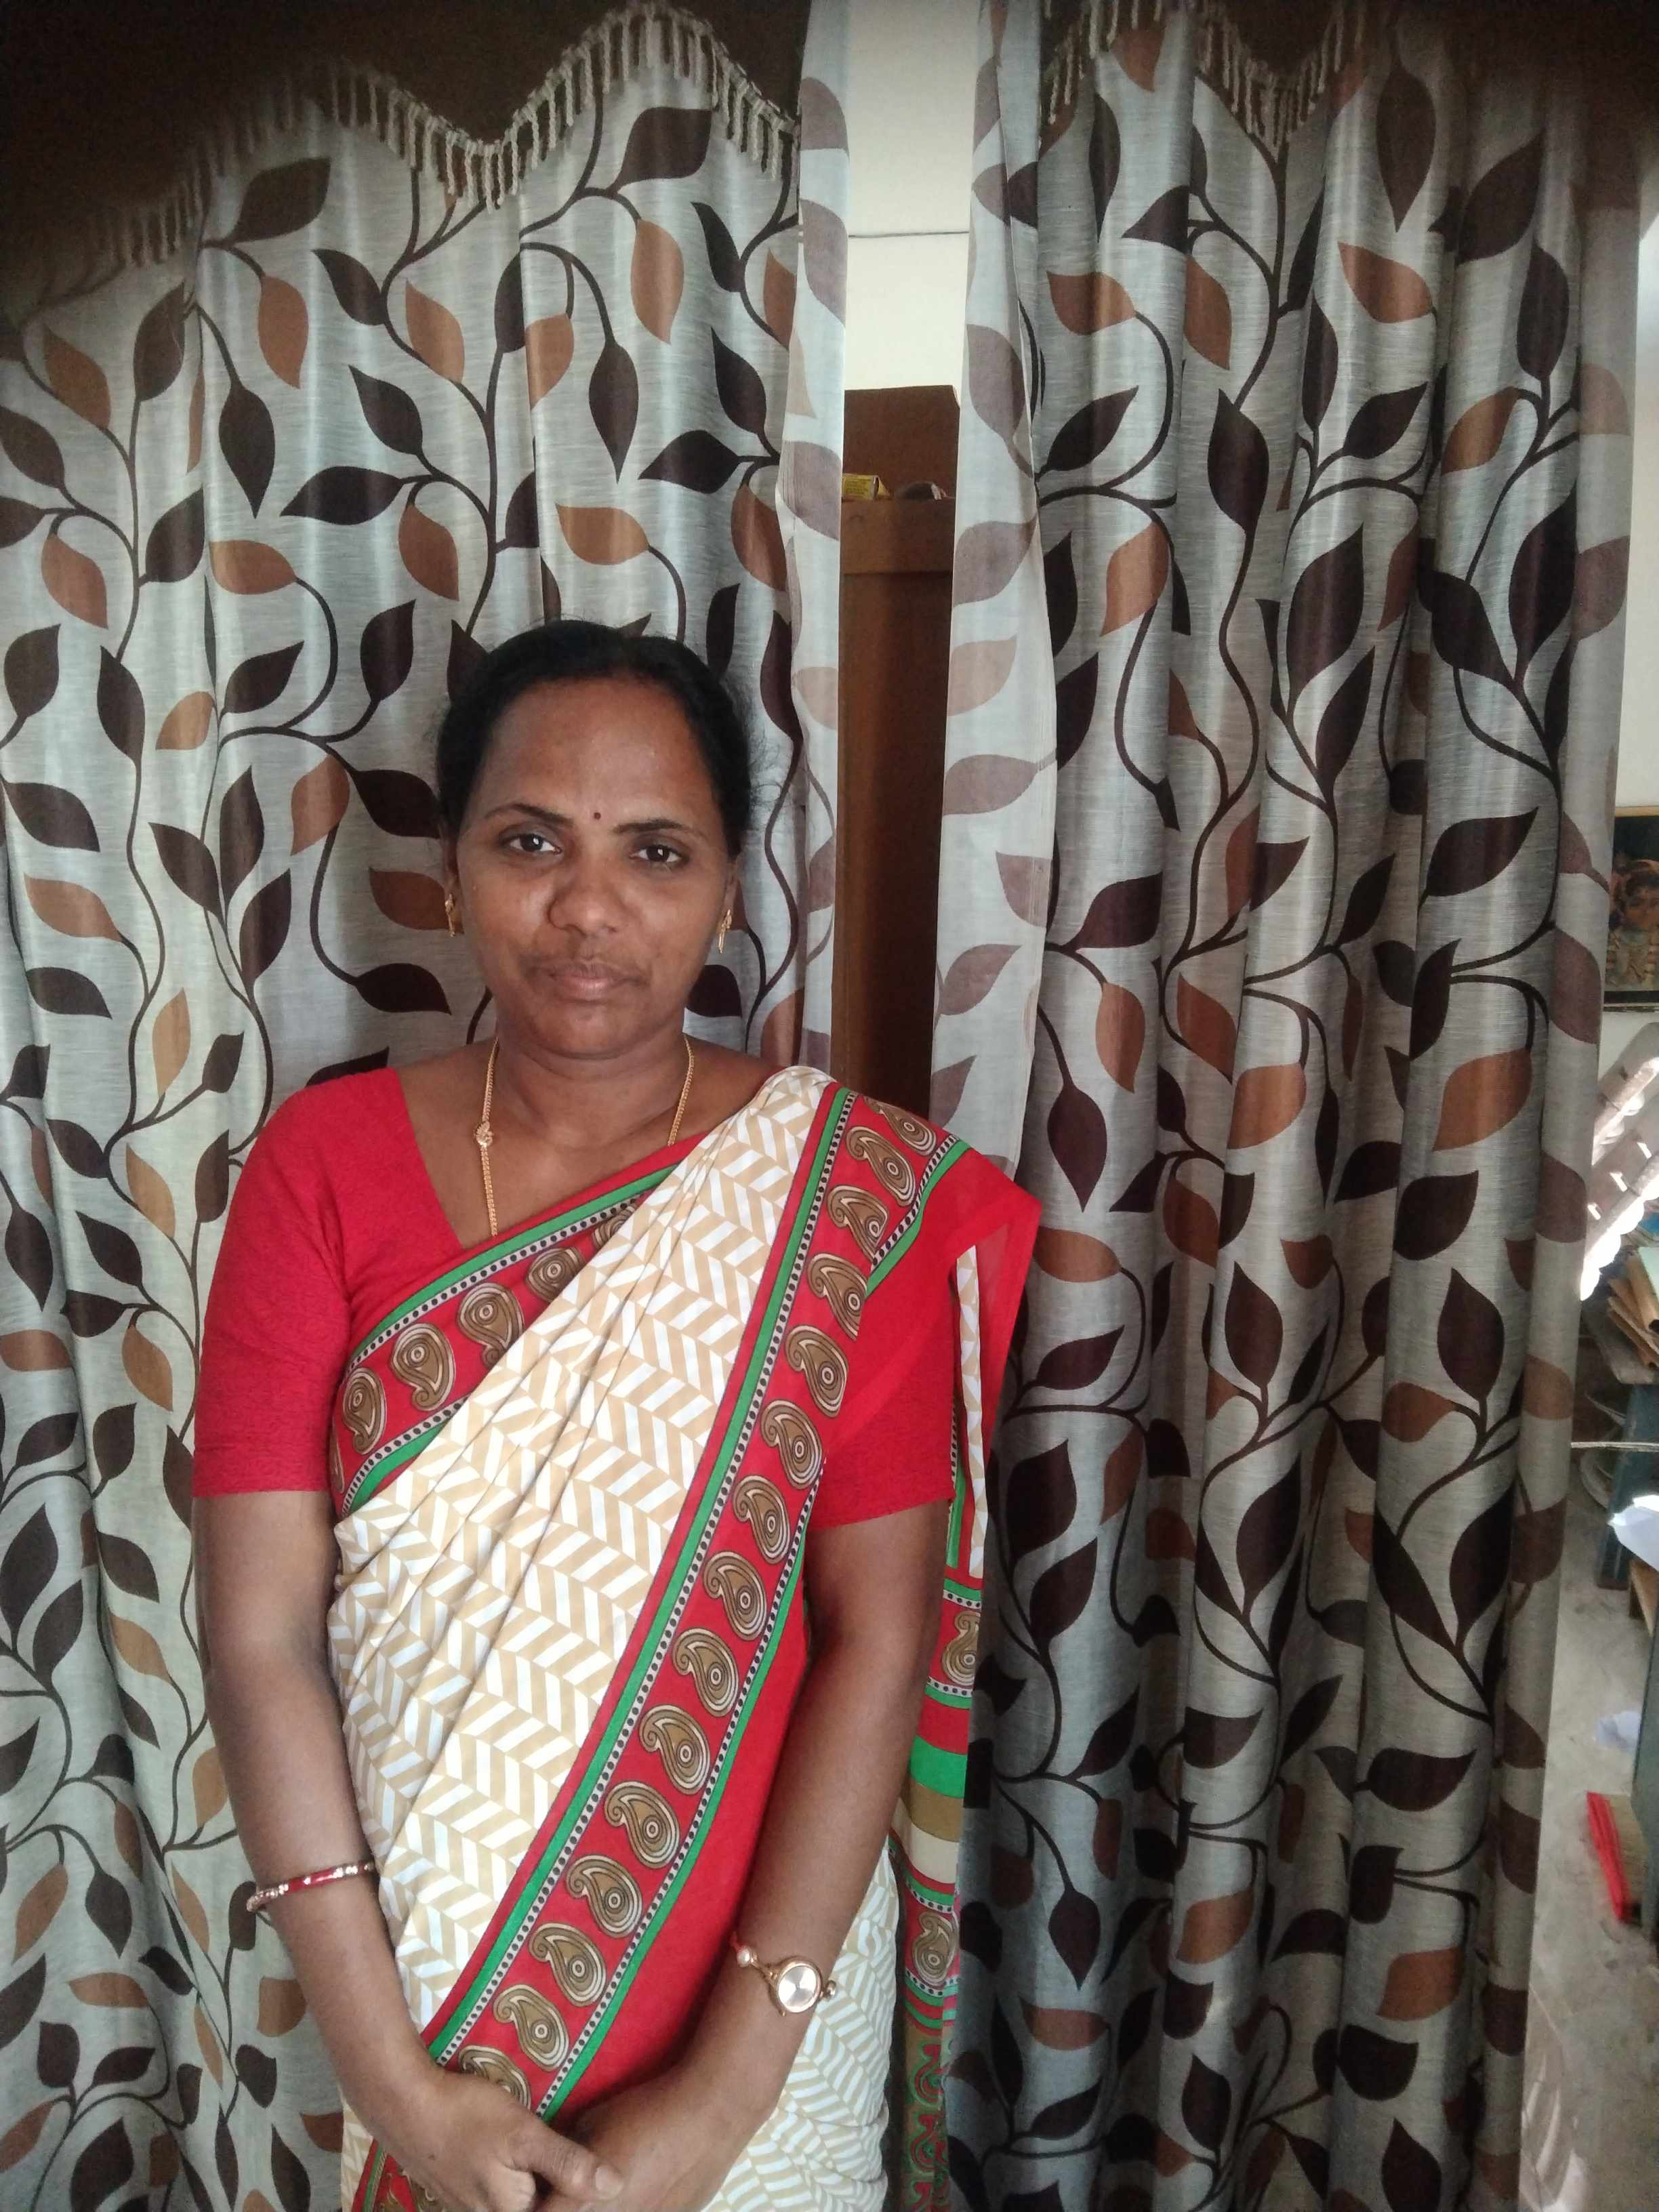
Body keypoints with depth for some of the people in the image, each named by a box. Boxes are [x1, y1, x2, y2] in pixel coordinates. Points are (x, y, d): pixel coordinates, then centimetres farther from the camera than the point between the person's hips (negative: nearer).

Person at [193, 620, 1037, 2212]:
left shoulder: (854, 1195, -15)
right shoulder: (323, 1165, -12)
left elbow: (879, 1636, -14)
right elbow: (260, 1636, -13)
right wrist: (394, 2081, -14)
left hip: (756, 1969, -1)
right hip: (408, 1960, 1)